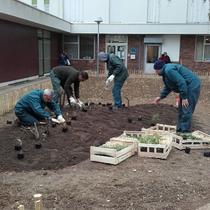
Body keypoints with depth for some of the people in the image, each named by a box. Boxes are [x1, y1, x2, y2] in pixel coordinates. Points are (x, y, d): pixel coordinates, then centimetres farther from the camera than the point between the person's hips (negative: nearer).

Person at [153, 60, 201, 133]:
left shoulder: (169, 70, -20)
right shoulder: (165, 71, 13)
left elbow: (181, 83, -26)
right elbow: (168, 87, 22)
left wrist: (184, 98, -24)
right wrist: (161, 97, 17)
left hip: (192, 86, -11)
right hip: (187, 87, 11)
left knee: (186, 110, -11)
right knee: (181, 110, 14)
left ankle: (185, 132, -6)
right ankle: (179, 130, 21)